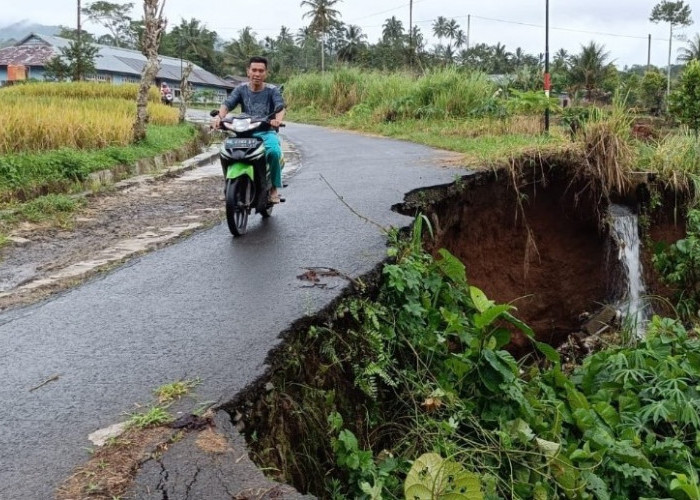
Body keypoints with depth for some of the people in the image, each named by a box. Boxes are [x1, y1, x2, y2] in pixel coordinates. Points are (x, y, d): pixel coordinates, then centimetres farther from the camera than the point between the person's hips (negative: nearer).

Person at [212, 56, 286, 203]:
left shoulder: (272, 90, 3)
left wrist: (278, 119, -39)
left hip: (267, 132, -2)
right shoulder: (241, 89, 9)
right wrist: (219, 116, -28)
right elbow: (227, 104, -5)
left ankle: (274, 187, -12)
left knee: (274, 151, -34)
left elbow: (280, 107, -14)